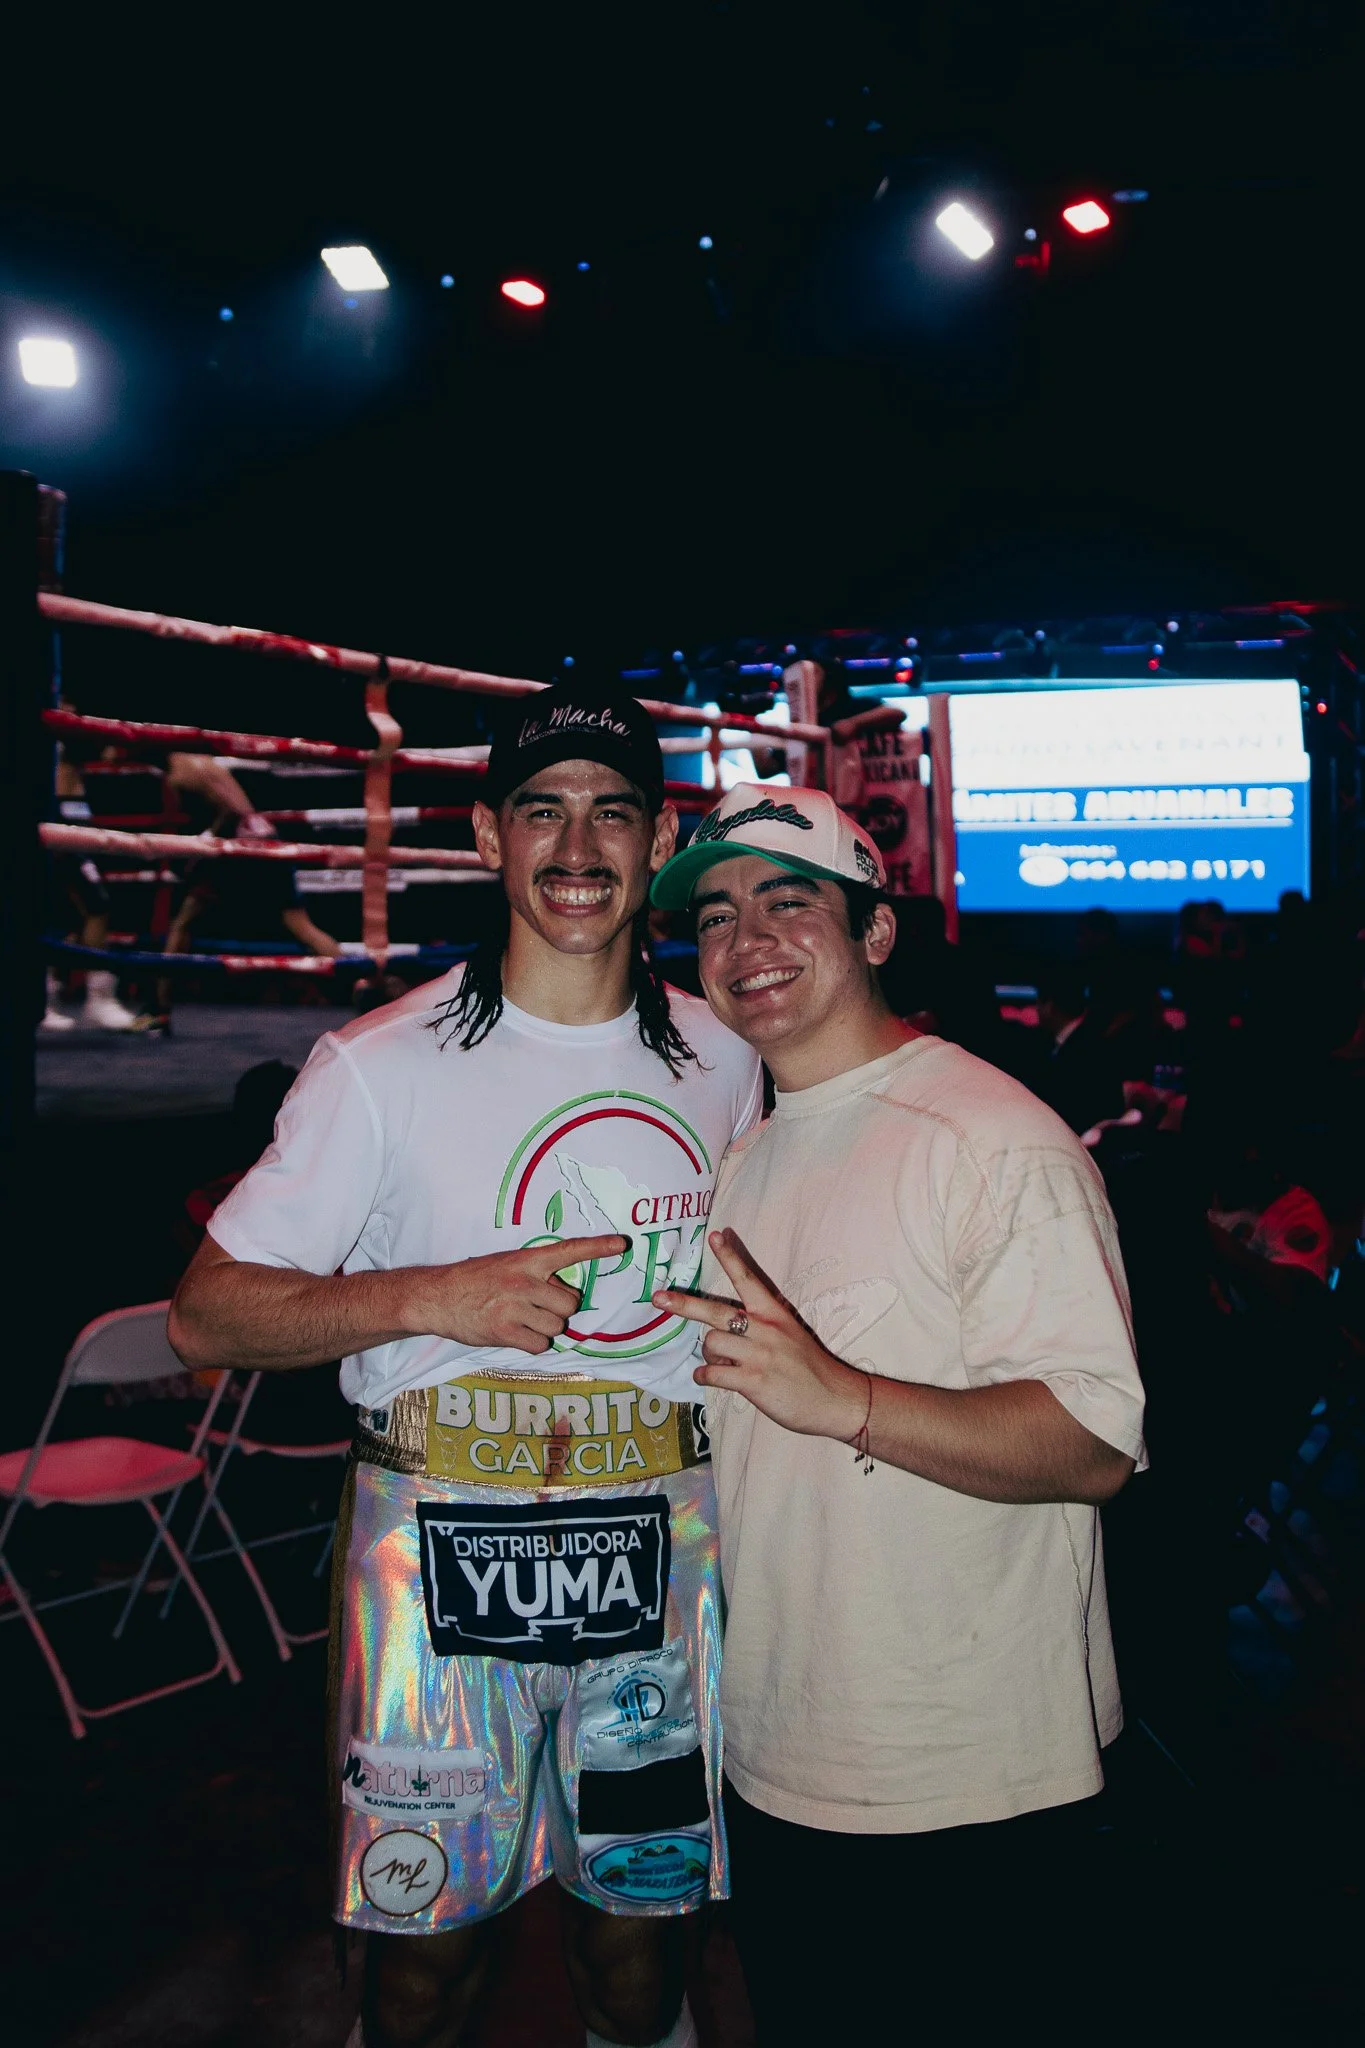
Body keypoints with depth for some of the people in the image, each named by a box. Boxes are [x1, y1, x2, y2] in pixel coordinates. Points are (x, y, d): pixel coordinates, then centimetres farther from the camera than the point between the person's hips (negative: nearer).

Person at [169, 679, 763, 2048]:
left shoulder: (722, 1063, 5)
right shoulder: (384, 1067, -8)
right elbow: (204, 1315, -8)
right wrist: (436, 1295, -21)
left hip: (661, 1544, 3)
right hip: (442, 1548, -3)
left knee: (641, 1913, 17)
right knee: (427, 1929, 11)